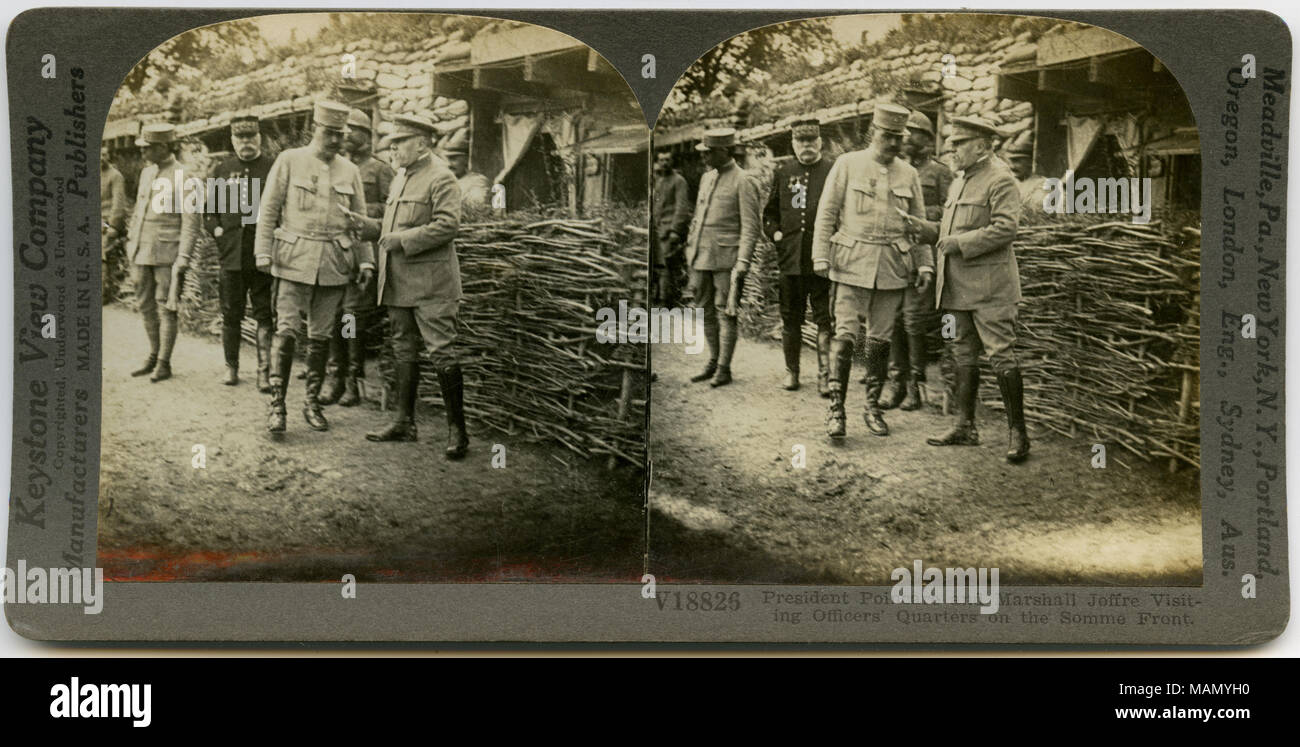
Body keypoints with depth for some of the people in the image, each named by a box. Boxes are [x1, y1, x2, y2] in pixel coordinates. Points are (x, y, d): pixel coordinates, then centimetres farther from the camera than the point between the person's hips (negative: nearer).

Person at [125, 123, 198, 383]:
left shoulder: (183, 176, -10)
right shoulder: (147, 173, 13)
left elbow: (190, 220, -12)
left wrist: (184, 256, -17)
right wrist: (130, 243, 18)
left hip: (167, 252, -7)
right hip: (142, 251, 7)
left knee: (165, 307, -2)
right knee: (145, 304, 12)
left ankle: (164, 364, 5)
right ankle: (154, 357, 23)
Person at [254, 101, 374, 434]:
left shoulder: (350, 171, 9)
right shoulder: (289, 161, 1)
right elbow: (268, 210, 0)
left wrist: (365, 260, 5)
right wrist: (264, 253, -6)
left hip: (335, 265, 3)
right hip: (295, 259, -3)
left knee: (321, 336, 8)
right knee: (287, 331, -8)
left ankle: (312, 403, 18)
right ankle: (277, 404, -3)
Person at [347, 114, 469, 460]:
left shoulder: (441, 179, -8)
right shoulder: (400, 179, 19)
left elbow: (448, 225, -19)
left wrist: (402, 240, -18)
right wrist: (366, 224, 9)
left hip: (430, 283, -9)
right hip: (399, 284, 9)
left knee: (442, 354, -8)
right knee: (404, 352, 13)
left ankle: (457, 431, -3)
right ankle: (405, 422, 21)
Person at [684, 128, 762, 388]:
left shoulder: (743, 182, -8)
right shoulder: (706, 178, 15)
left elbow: (751, 226, -10)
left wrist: (742, 262, -17)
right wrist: (690, 248, 18)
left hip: (727, 258, -7)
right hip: (702, 257, 7)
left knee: (727, 313, -2)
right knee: (706, 311, 11)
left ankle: (724, 369, 4)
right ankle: (714, 362, 23)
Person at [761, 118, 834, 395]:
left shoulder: (832, 171, -1)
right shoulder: (784, 171, 10)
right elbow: (769, 211, 20)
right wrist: (774, 232, 6)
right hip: (791, 258, 4)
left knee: (825, 319, -3)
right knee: (791, 318, 11)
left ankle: (824, 375, 1)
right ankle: (791, 371, 22)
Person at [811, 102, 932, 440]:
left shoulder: (909, 175, 9)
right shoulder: (847, 165, 0)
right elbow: (827, 213, 0)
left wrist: (925, 265, 5)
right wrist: (821, 258, -6)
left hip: (893, 268, 3)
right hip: (853, 263, -3)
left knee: (880, 340, 7)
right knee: (845, 335, -8)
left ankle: (873, 407, 18)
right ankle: (836, 409, -3)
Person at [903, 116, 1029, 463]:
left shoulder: (1000, 179, -8)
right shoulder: (959, 182, 19)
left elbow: (1004, 229, -18)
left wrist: (959, 243, -19)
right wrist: (927, 229, 9)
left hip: (988, 286, -9)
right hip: (958, 287, 9)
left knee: (1001, 356, -7)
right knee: (964, 356, 12)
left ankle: (1018, 434, -3)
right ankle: (965, 427, 19)